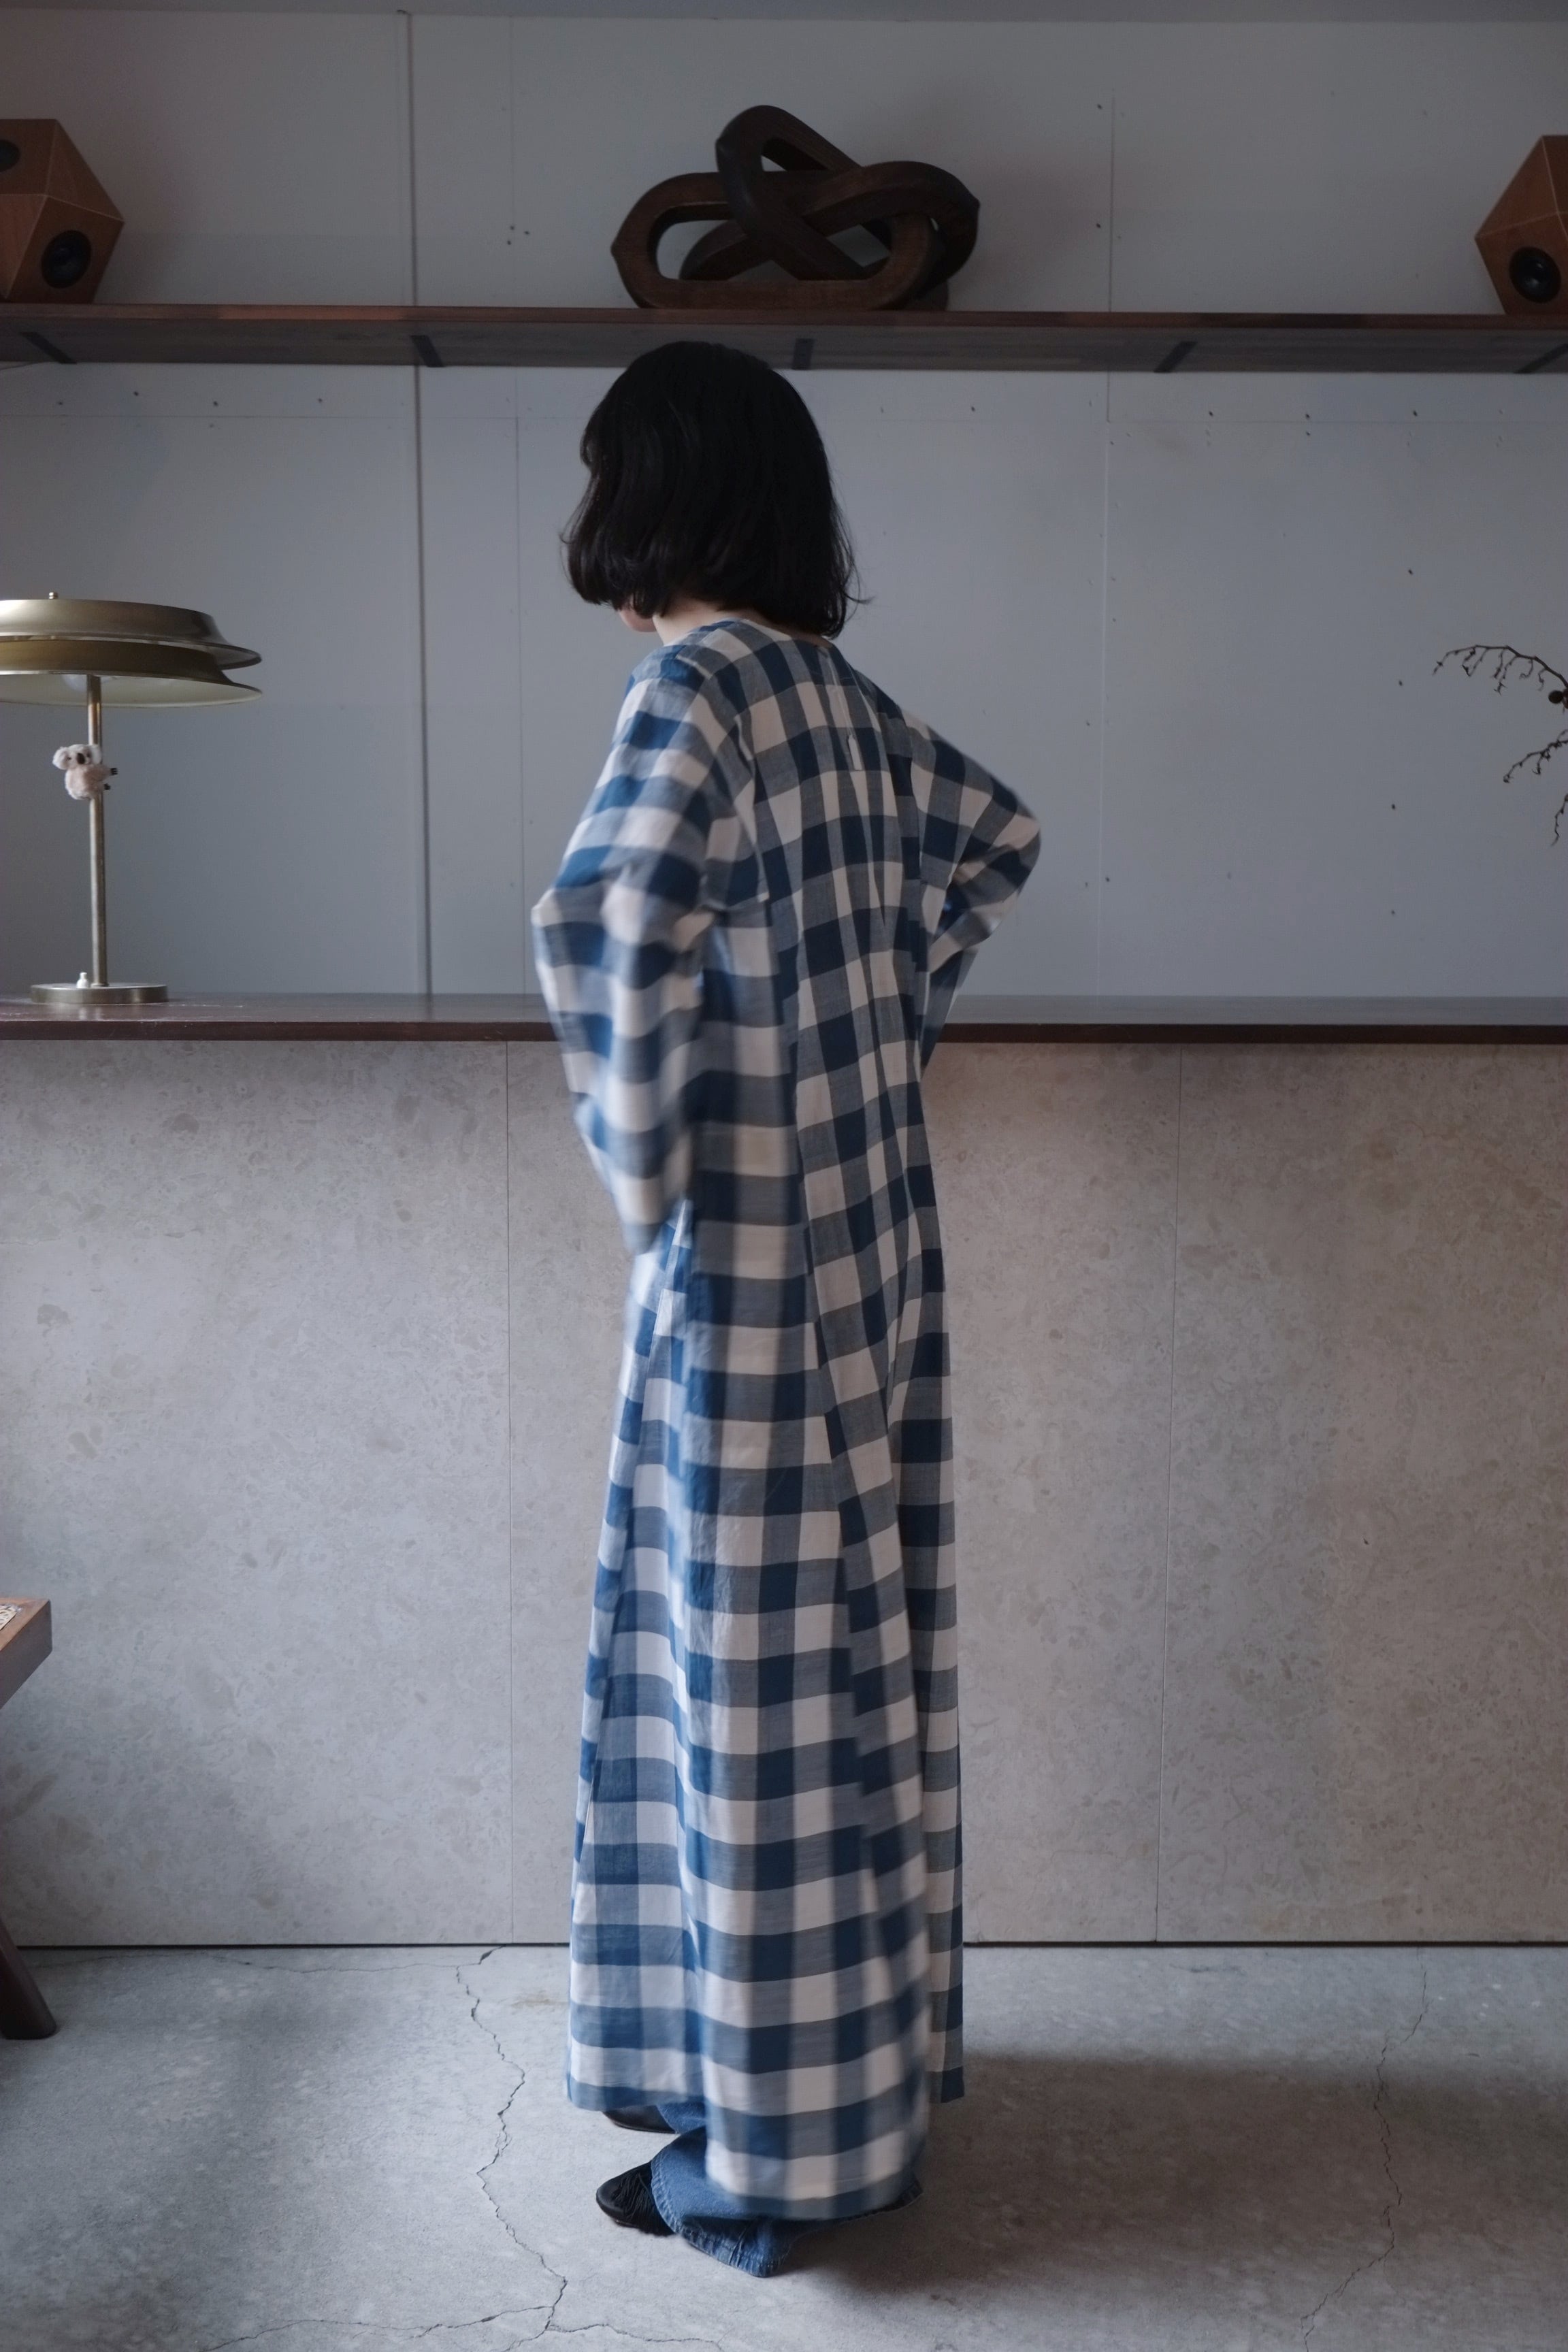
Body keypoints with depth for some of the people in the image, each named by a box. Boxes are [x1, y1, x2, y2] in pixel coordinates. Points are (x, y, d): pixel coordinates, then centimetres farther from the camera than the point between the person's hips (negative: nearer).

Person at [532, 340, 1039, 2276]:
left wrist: (638, 1164, -19)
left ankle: (776, 2150, 13)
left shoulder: (701, 685, -16)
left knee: (753, 1677, 0)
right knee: (848, 1641, 17)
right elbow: (998, 838, 27)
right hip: (869, 1238, 9)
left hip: (745, 1259, -9)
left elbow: (604, 927, -32)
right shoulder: (845, 701, 9)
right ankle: (868, 2059, 33)